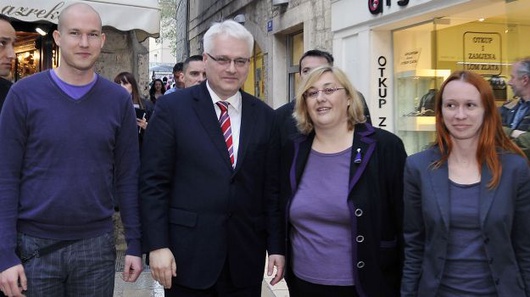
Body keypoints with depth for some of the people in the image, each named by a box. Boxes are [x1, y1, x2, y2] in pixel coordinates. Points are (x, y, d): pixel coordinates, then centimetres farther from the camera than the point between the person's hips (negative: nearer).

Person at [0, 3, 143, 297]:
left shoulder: (118, 99, 0)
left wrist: (134, 243, 0)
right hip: (34, 245, -1)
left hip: (96, 246, 2)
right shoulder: (24, 94, -5)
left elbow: (128, 177, 3)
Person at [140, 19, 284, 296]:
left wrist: (276, 246, 3)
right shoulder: (172, 108, -3)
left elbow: (271, 188, 6)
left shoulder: (265, 116, 5)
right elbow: (153, 182, -5)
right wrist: (157, 245, -10)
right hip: (187, 255, -2)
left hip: (246, 259, 3)